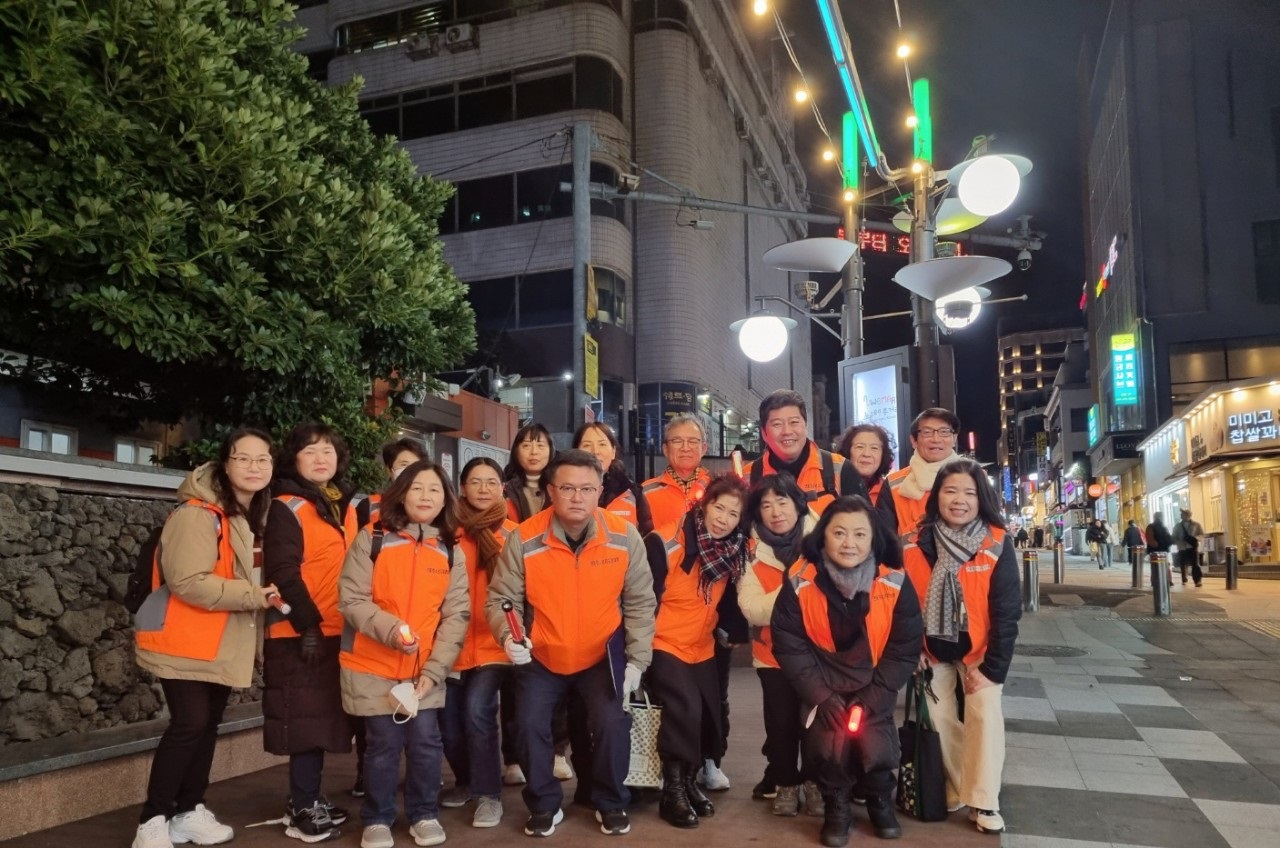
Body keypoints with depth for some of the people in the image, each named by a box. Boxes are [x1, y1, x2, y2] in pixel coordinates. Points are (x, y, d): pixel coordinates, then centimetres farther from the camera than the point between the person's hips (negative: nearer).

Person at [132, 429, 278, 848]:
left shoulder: (254, 516, 10)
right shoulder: (197, 514, -19)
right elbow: (189, 582, -27)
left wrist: (264, 594, 1)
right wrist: (254, 596, -24)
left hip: (224, 644, 8)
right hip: (186, 641, -8)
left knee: (208, 725, 12)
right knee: (189, 724, -10)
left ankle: (189, 811, 24)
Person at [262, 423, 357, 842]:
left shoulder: (348, 506, 13)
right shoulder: (286, 508, -8)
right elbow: (284, 574, -15)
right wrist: (308, 624, -19)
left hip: (340, 631, 7)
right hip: (301, 633, -7)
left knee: (322, 715, 13)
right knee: (307, 718, -3)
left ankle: (309, 799, 25)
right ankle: (302, 810, 7)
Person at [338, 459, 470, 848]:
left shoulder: (450, 551, 3)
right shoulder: (372, 539, -5)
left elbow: (456, 615, 0)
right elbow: (351, 600, -9)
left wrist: (434, 670, -8)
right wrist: (391, 628, -24)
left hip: (425, 670, 2)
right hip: (373, 667, -2)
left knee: (425, 741, 1)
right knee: (385, 744, 2)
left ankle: (424, 814, 24)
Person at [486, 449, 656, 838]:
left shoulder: (625, 537, -16)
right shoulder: (523, 539, -20)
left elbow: (640, 603, -5)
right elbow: (500, 599, -10)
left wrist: (637, 658, -8)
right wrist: (508, 636, -30)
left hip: (603, 654, 0)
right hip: (541, 656, 0)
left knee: (613, 723, -10)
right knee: (531, 724, -6)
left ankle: (611, 803, 18)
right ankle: (544, 804, 22)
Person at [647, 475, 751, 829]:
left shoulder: (732, 550, -2)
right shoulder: (667, 543, -20)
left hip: (701, 648, 6)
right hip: (663, 645, -6)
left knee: (711, 714, 4)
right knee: (686, 706, -23)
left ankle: (689, 780, 29)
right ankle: (672, 790, -7)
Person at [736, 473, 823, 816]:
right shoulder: (752, 551, -6)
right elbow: (752, 609, -16)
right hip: (774, 653, 0)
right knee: (782, 722, 4)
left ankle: (814, 780, 29)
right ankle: (785, 782, 28)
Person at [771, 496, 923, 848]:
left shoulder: (895, 584, -14)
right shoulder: (801, 583, -16)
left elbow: (904, 650, -8)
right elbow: (789, 646, -11)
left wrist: (871, 700, -13)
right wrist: (822, 697, -16)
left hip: (874, 689, 1)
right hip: (823, 686, 0)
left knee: (875, 746, -15)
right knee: (828, 746, -18)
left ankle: (880, 800, 18)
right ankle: (836, 806, 12)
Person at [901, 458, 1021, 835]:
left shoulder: (997, 547, -16)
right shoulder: (915, 544, -12)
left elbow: (1006, 613, -14)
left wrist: (993, 666, -15)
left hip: (979, 649, -2)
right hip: (933, 648, 2)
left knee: (985, 714, -9)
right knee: (940, 718, 6)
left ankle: (984, 802, 3)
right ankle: (956, 790, 23)